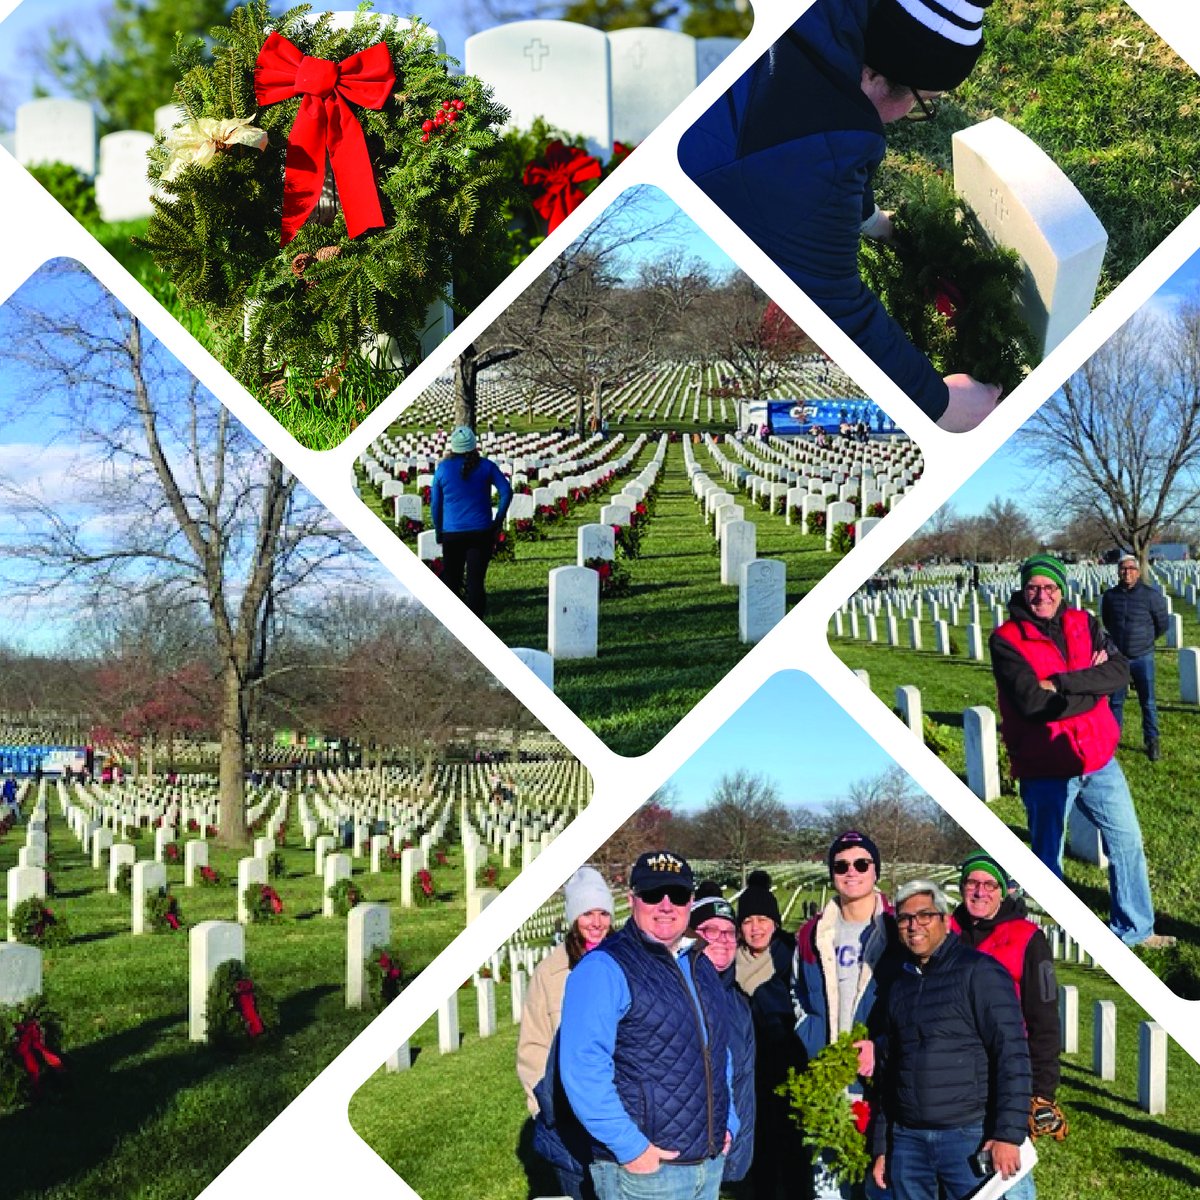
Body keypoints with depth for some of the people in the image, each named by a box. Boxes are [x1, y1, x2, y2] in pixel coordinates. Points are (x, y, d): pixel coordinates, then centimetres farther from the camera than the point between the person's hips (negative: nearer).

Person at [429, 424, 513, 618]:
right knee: (476, 580, 1)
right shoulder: (486, 466, -1)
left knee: (451, 580, 12)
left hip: (452, 534, 0)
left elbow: (435, 504, 3)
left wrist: (439, 533, 11)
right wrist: (499, 519, 0)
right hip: (481, 532, 0)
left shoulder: (443, 468, 0)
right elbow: (506, 491, -8)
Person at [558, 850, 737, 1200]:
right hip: (643, 1168, -7)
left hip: (711, 1164, 8)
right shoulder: (603, 969, -12)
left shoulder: (701, 966, 14)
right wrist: (630, 1147, -21)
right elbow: (582, 1069, -19)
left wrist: (727, 1122, 15)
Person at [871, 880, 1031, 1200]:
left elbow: (1011, 1054, -10)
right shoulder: (899, 984, 16)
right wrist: (880, 1147, 17)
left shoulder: (979, 972, -4)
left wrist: (1009, 1134, -17)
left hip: (968, 1137, -6)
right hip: (907, 1139, 6)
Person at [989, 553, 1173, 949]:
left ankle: (1134, 928, 32)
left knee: (1127, 841, 15)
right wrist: (1092, 683, -14)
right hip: (1045, 770, -5)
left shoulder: (1083, 624, 3)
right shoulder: (1006, 640, -11)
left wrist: (1060, 683, -22)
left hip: (1098, 759, 5)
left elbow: (1119, 672, -11)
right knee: (1047, 857, 8)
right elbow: (1031, 701, -23)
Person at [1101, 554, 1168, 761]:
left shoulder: (1151, 596, -11)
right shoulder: (1110, 596, -3)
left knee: (1148, 703, 5)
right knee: (1116, 701, 12)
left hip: (1143, 658, -2)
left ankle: (1152, 742, 16)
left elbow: (1161, 625, 2)